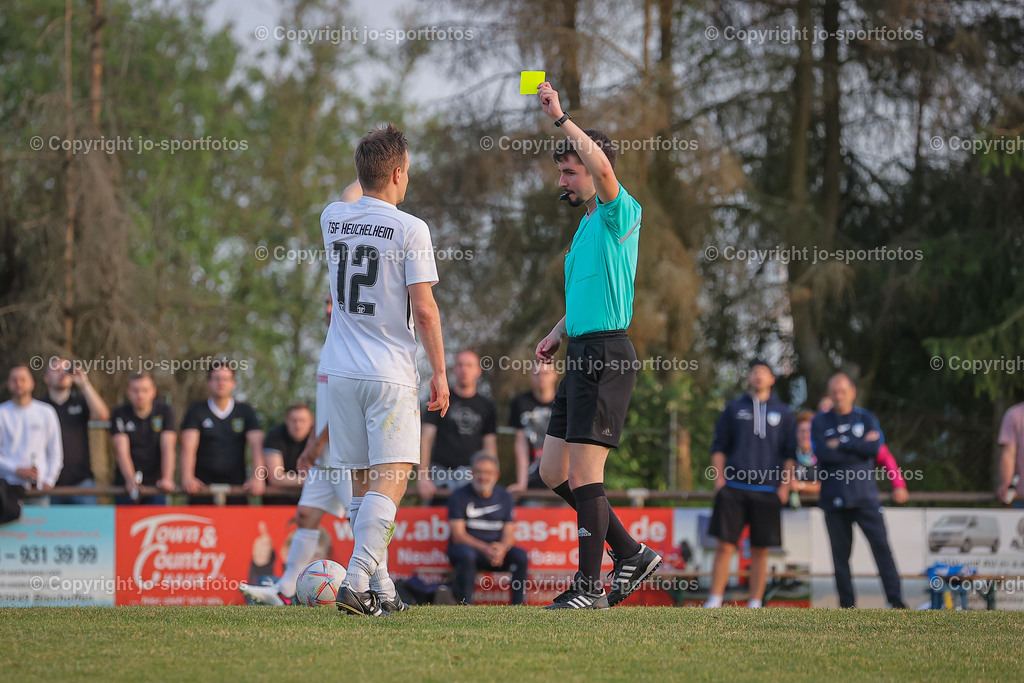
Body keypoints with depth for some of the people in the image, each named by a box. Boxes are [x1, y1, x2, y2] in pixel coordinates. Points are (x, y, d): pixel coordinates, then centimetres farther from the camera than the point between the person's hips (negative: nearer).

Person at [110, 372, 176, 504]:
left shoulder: (164, 412, -1)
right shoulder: (119, 414, -3)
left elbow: (167, 448, -10)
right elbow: (121, 451, -13)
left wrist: (167, 479, -27)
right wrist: (130, 480, -30)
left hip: (155, 484, 0)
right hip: (127, 486, 0)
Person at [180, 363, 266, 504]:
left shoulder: (245, 412, 11)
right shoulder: (196, 411, 7)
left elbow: (256, 445, -1)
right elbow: (189, 446, -6)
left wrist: (258, 477, -19)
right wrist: (187, 477, -24)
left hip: (236, 486, 1)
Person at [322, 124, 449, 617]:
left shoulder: (332, 219, 6)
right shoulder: (410, 229, -10)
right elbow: (424, 309, -12)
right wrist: (439, 372, -5)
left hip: (340, 372, 6)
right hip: (391, 373, -6)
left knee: (362, 481, 13)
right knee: (391, 481, -7)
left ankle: (375, 587, 16)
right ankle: (356, 582, -21)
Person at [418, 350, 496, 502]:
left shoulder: (486, 406, 15)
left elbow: (489, 444, 14)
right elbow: (426, 438, 3)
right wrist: (422, 476, -8)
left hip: (471, 475, 0)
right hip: (440, 471, 0)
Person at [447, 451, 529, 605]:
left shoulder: (504, 496, 7)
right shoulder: (459, 496, -3)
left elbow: (509, 533, 3)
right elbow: (458, 535, -11)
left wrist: (502, 548, -23)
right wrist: (485, 549, -26)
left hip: (497, 550, 3)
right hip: (467, 546, -3)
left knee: (521, 555, -24)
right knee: (466, 554, -37)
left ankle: (517, 606, -20)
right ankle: (466, 605, -33)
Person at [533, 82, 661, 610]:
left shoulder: (619, 213, -6)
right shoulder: (584, 228, 22)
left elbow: (601, 166, -27)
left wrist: (561, 118, -25)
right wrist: (557, 334, 17)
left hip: (607, 355, -10)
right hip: (581, 355, 10)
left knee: (584, 471, -10)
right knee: (554, 472, 9)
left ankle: (590, 586, -5)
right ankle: (631, 553, 17)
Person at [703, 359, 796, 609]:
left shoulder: (783, 413, 11)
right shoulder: (734, 408, 11)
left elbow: (790, 454, 11)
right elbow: (719, 446, 12)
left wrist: (785, 486, 1)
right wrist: (719, 479, 1)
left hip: (767, 491, 0)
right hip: (734, 487, 0)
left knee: (760, 551, 1)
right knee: (725, 546, -6)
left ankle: (755, 604, 7)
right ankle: (714, 600, -3)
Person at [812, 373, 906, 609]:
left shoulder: (867, 419, 10)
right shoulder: (820, 422, 8)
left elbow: (874, 449, -8)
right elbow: (823, 454, -10)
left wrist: (841, 443, -8)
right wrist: (858, 447, -7)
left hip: (865, 496, 0)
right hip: (834, 498, 0)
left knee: (881, 545, -9)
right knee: (840, 553, 1)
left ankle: (896, 600, -9)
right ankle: (847, 604, 7)